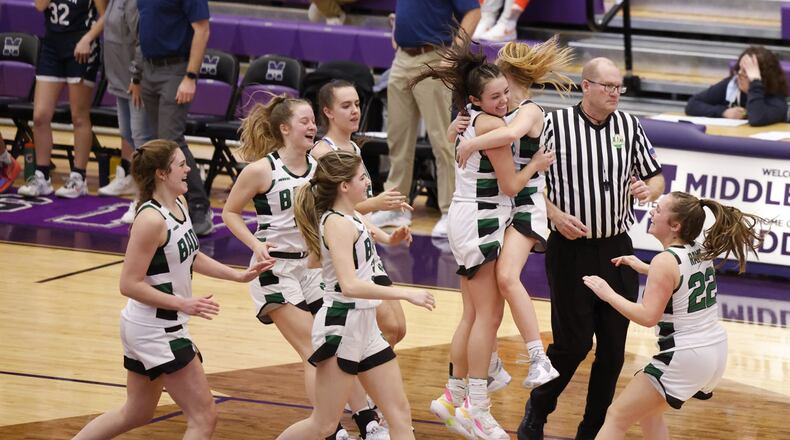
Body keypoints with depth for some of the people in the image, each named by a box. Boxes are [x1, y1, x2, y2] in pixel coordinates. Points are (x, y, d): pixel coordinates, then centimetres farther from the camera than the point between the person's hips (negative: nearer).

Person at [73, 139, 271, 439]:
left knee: (136, 414, 23)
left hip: (164, 328, 10)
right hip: (154, 330, -10)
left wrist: (239, 276, 13)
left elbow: (191, 257, 22)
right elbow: (130, 284, -22)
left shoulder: (178, 207, 5)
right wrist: (184, 304, -25)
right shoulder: (151, 219, -22)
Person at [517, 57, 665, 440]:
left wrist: (648, 190, -11)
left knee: (613, 347, 5)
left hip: (617, 250, 4)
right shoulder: (556, 123, -6)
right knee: (574, 342, -4)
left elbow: (655, 176, 12)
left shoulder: (629, 126, 5)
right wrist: (557, 215, -14)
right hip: (571, 248, -4)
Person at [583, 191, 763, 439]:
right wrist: (642, 268, 26)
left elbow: (648, 317, -23)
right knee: (648, 412, 27)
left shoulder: (666, 261, -17)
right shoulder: (700, 252, 7)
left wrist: (608, 294, -15)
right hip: (715, 352, 9)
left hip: (684, 358, -9)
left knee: (617, 416, -4)